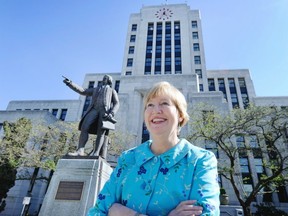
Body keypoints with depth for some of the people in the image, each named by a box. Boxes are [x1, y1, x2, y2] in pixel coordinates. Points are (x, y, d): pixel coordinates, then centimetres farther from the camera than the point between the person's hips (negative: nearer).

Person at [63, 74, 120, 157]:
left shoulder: (112, 91, 26)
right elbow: (82, 91, 30)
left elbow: (116, 104, 11)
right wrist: (70, 83, 21)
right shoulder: (96, 89, 38)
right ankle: (80, 151, -28)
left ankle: (95, 154, -34)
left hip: (105, 110, -3)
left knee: (101, 131, -22)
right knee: (84, 127, -20)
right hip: (94, 109, 3)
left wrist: (111, 113, -11)